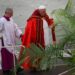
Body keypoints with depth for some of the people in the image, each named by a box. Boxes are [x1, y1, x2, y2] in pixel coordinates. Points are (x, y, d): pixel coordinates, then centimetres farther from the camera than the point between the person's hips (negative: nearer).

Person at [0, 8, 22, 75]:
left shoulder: (11, 20, 10)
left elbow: (15, 28, 11)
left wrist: (20, 34, 0)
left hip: (11, 42, 8)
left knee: (11, 56, 14)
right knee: (6, 56, -4)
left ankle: (8, 68, 26)